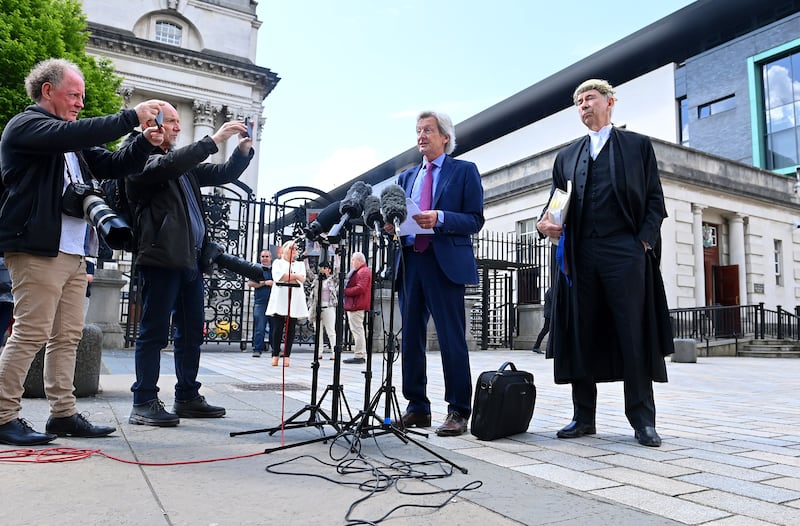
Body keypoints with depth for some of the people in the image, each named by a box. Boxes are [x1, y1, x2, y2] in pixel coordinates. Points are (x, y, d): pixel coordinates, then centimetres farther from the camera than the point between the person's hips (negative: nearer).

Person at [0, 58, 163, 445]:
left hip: (73, 251, 9)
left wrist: (144, 142, 4)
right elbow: (74, 134, -21)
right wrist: (132, 116, -16)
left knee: (68, 336, 8)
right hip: (38, 248, -9)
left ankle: (63, 414, 14)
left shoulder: (72, 142, 24)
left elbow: (112, 165, 21)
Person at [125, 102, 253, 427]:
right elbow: (169, 166, -22)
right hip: (160, 259, -8)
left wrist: (243, 150, 2)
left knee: (192, 332, 11)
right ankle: (143, 403, 5)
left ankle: (187, 397, 20)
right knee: (154, 332, -3)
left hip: (190, 259, 8)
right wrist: (214, 140, -22)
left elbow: (223, 174, 19)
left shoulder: (185, 163, 22)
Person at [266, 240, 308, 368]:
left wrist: (285, 277, -8)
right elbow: (277, 276, -8)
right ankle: (275, 355, 4)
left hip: (295, 299, 2)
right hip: (280, 297, -2)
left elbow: (302, 279, 0)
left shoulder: (300, 264, 20)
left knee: (290, 329, -1)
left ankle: (287, 356, 4)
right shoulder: (278, 262, 13)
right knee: (277, 328, -5)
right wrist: (294, 276, -8)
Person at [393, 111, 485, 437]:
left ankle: (458, 412, 4)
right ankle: (417, 408, 17)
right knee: (411, 338, 7)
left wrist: (440, 218, -17)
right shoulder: (406, 177, 22)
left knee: (452, 339, -5)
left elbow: (475, 220, -2)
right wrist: (392, 224, -3)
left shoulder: (464, 171, 6)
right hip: (410, 261, 6)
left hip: (446, 264, -5)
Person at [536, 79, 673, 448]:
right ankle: (583, 417, 13)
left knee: (635, 337, -2)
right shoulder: (567, 156, 21)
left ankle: (642, 420, 7)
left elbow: (655, 200, 7)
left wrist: (644, 242, -6)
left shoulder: (638, 145, 13)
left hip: (625, 253, -3)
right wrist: (546, 223, -2)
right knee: (581, 337, 4)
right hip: (580, 256, 3)